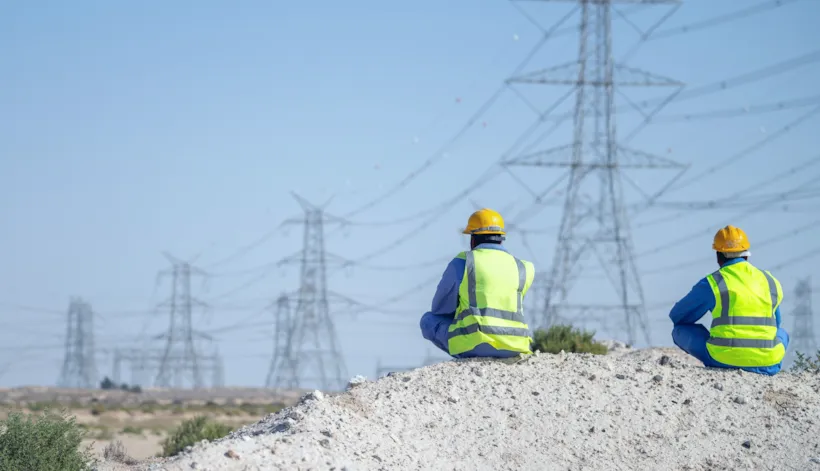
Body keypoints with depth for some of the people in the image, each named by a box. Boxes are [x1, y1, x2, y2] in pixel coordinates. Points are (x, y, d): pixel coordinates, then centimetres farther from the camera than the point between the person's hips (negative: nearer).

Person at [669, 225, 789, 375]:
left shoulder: (712, 283, 1)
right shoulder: (771, 282, 13)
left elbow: (677, 316, 14)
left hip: (724, 360, -3)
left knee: (680, 330, 19)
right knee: (782, 333, 38)